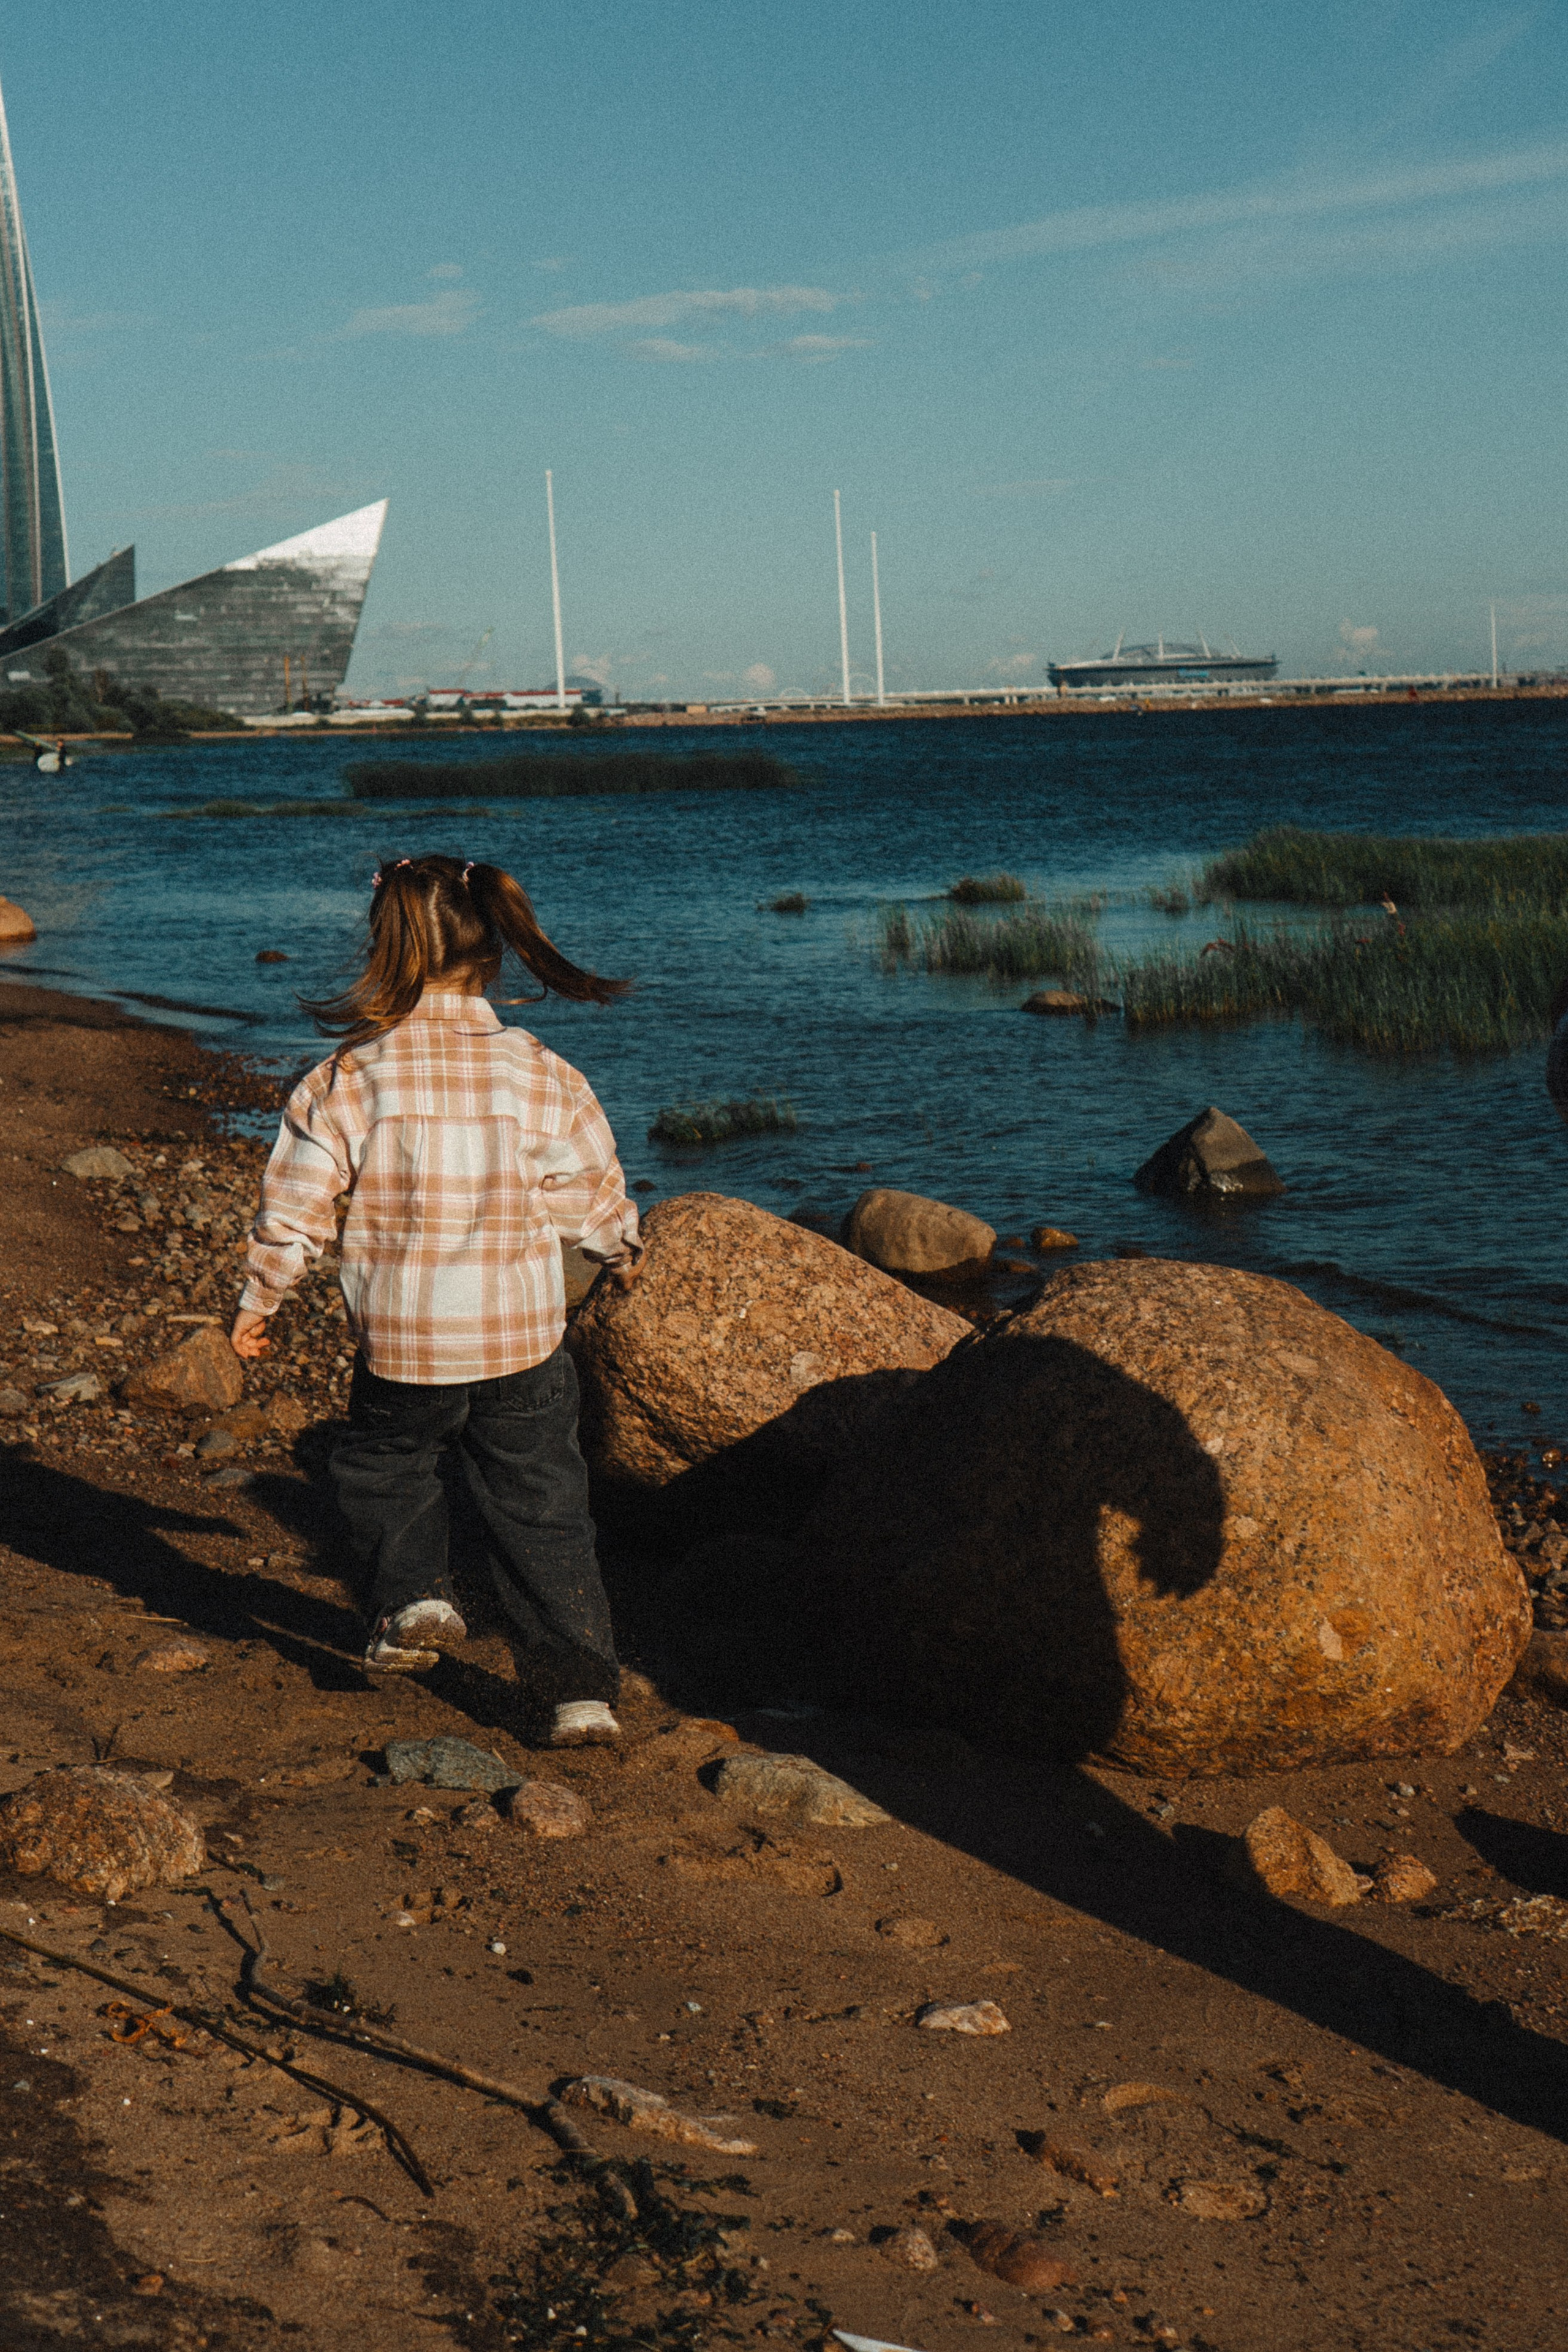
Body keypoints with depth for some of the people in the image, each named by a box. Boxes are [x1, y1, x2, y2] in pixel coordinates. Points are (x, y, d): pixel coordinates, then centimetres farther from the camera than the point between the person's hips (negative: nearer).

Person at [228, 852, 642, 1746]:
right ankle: (580, 1687, 8)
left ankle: (413, 1598, 14)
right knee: (542, 1511, 11)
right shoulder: (539, 1074, -6)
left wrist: (259, 1301, 12)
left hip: (401, 1343, -1)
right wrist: (625, 1249, 28)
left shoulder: (349, 1079, -10)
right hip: (523, 1338, 1)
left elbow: (294, 1209, -5)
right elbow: (595, 1193, 5)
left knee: (382, 1467, 29)